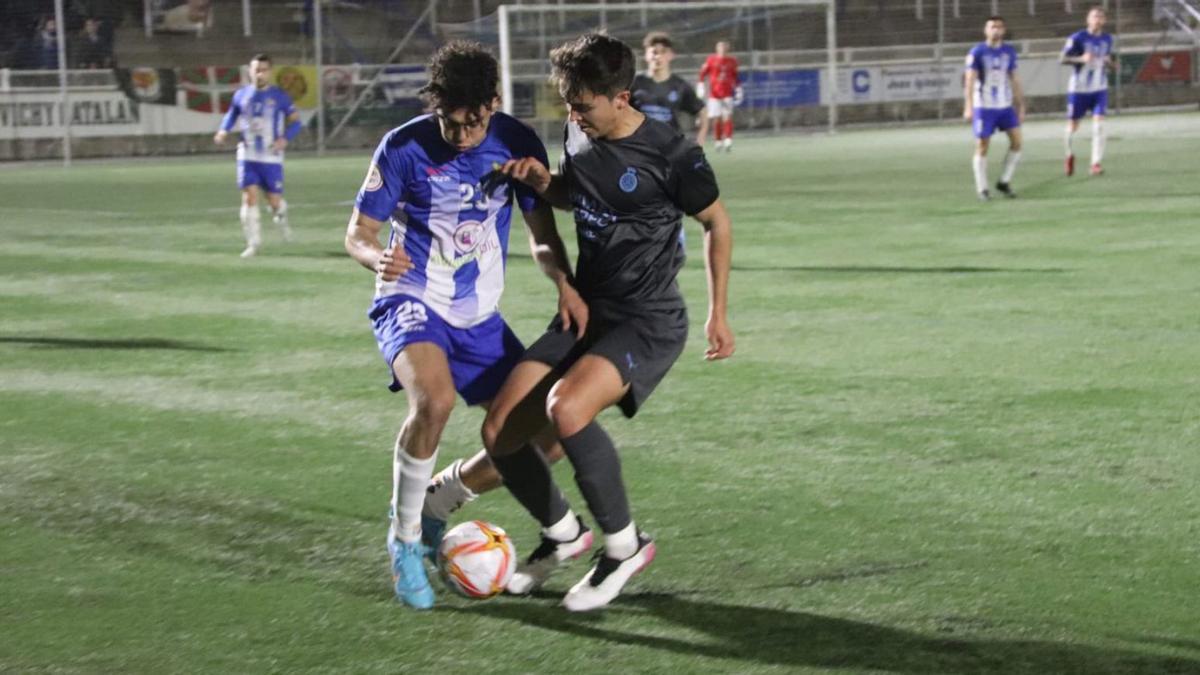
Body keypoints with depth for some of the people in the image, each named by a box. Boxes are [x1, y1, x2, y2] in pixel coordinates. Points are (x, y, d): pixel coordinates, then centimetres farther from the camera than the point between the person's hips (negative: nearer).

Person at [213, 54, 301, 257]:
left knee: (274, 200, 3)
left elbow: (295, 122, -1)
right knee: (249, 197, -10)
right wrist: (223, 131, 1)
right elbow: (232, 115, 21)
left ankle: (281, 217, 41)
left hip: (271, 158, -1)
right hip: (248, 156, 1)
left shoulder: (279, 96, -3)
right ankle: (253, 243, -3)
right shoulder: (241, 95, 4)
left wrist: (285, 139, -20)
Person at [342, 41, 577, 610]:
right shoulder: (404, 148, -13)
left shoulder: (517, 145, -5)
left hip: (480, 317, 5)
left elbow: (543, 234, 3)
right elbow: (358, 232, -6)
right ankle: (403, 539, -14)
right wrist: (377, 259, -30)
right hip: (412, 302, -5)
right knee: (435, 399, -35)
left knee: (544, 437, 0)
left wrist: (564, 284, -18)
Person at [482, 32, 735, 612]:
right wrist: (542, 182, 0)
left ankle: (624, 544, -13)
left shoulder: (671, 155, -16)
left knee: (566, 407, -33)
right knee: (500, 432, -5)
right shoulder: (577, 136, 2)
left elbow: (717, 224, -1)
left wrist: (717, 313, 0)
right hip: (584, 313, 7)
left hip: (649, 323, -7)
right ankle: (563, 533, 23)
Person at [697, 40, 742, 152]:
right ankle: (718, 142, 11)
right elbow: (703, 74, 0)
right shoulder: (711, 60, -2)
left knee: (727, 116, -11)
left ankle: (728, 141, -16)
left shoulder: (732, 61, 6)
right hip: (714, 93, -1)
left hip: (728, 93, 1)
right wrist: (701, 87, -5)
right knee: (716, 118, -1)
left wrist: (738, 91, 14)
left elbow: (735, 77, 15)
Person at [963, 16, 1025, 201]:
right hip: (983, 107, -4)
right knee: (982, 147, -1)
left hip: (1005, 106, 4)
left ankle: (1004, 182, 9)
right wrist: (968, 106, -18)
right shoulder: (977, 52, -6)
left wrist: (1021, 106, 12)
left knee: (1016, 141, -5)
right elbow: (970, 80, -10)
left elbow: (1014, 80, 13)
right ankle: (982, 188, 8)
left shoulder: (1009, 52, 7)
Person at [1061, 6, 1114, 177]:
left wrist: (1110, 63, -5)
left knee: (1098, 124, -13)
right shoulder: (1077, 38, -11)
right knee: (1073, 126, 6)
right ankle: (1070, 154, 34)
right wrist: (1081, 59, -29)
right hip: (1079, 88, -3)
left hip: (1099, 89, 3)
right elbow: (1063, 59, -12)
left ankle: (1096, 164, -12)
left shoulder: (1107, 39, 5)